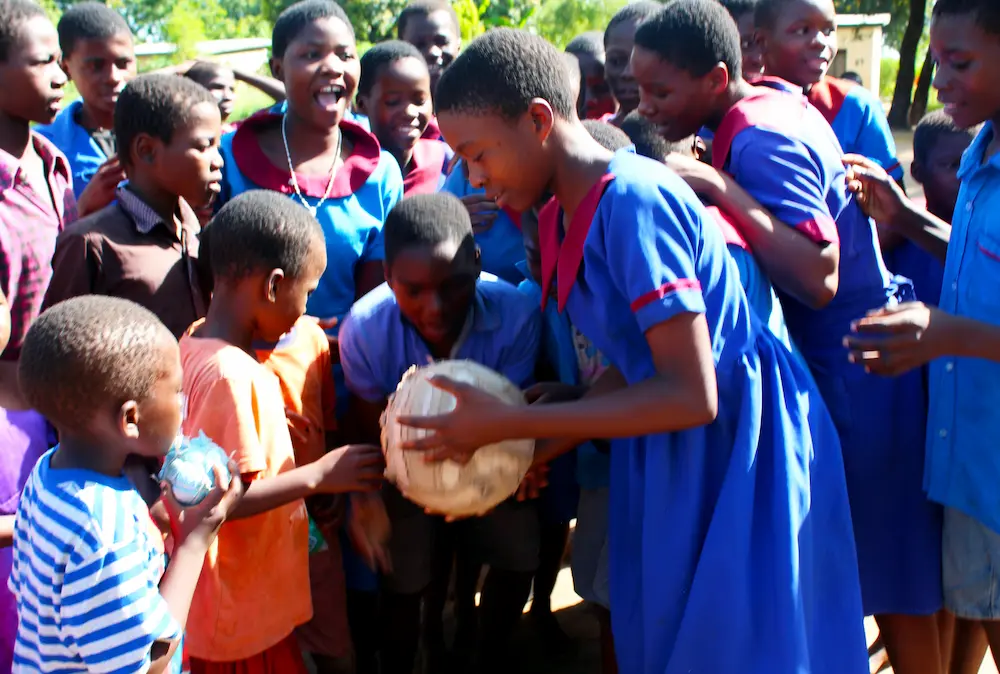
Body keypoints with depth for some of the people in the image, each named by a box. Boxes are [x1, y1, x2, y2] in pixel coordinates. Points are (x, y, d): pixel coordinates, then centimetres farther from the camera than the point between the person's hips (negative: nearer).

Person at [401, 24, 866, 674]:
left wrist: (511, 425, -22)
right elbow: (633, 368, 8)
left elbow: (692, 396, -26)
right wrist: (542, 449, -4)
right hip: (672, 456, 8)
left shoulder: (632, 199, -23)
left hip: (744, 453, -8)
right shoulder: (562, 217, 4)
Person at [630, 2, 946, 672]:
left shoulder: (761, 143, -22)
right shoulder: (775, 103, 7)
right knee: (881, 565, 18)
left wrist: (722, 190, -30)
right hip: (839, 360, 10)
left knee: (888, 573, 4)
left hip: (857, 372, -10)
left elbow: (819, 279, -32)